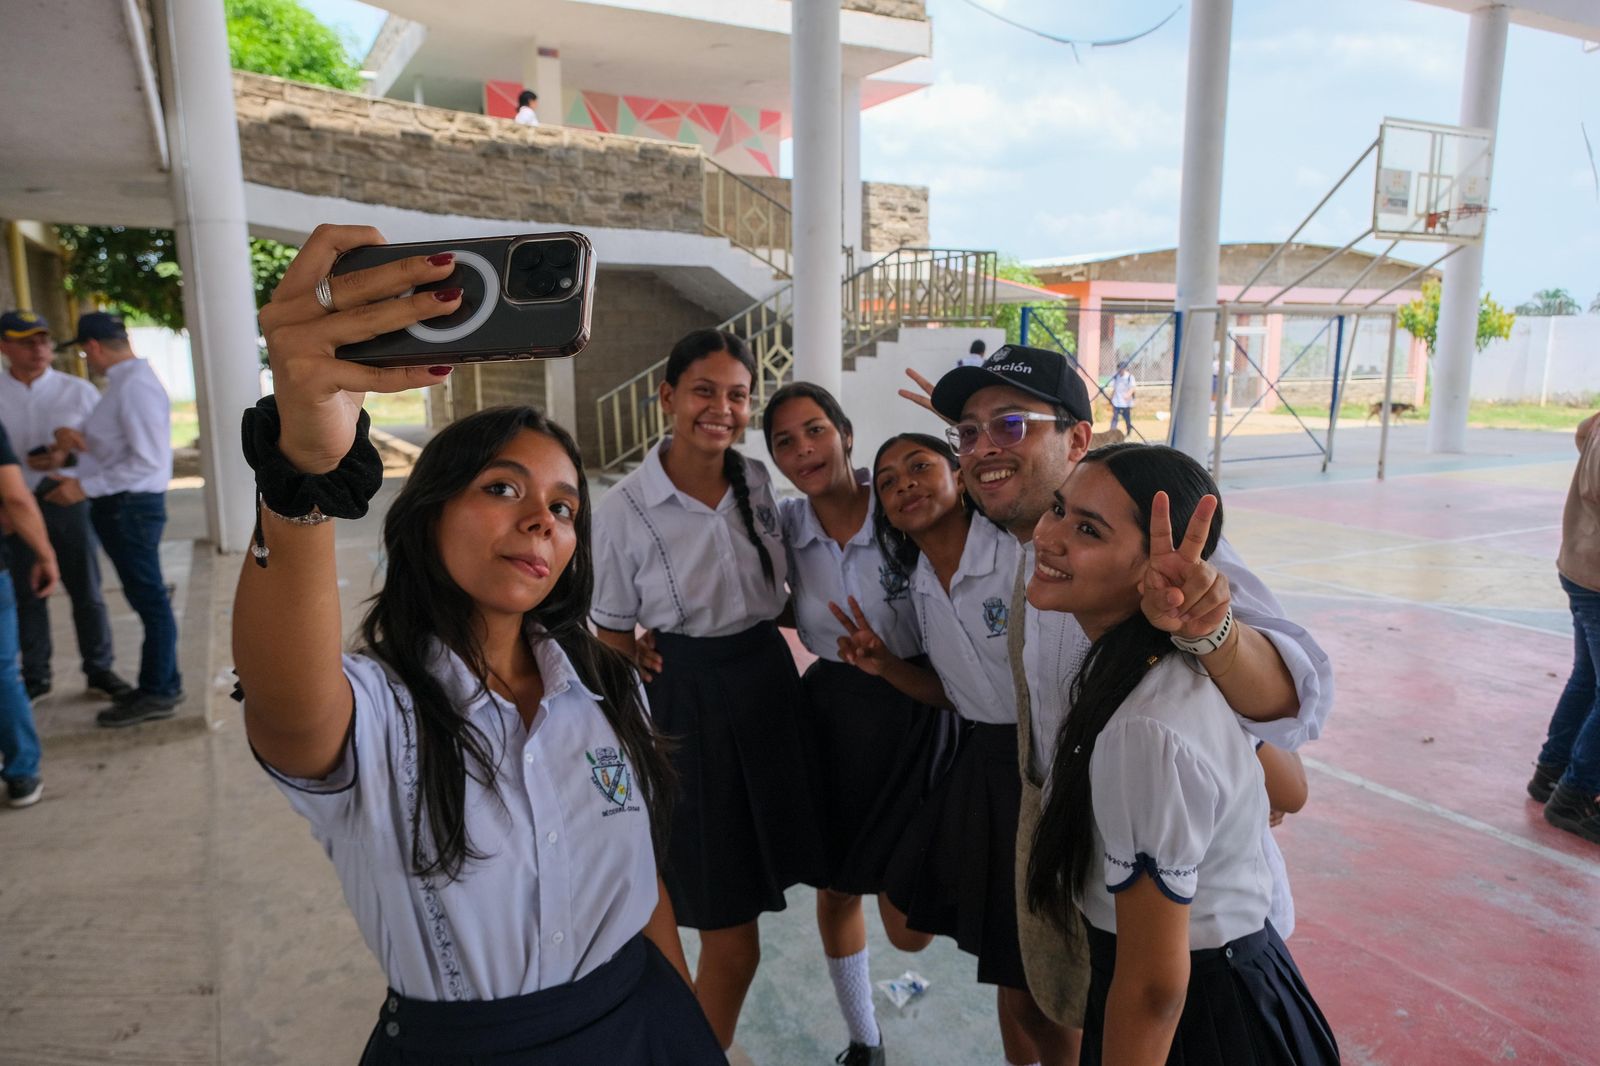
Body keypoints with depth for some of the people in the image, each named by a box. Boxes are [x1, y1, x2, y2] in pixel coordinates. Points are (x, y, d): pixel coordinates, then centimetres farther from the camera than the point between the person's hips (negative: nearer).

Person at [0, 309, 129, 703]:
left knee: (87, 592, 7)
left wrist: (68, 457, -15)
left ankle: (99, 670, 19)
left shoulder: (78, 391, -1)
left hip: (69, 501, -1)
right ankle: (34, 676, 25)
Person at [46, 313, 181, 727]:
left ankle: (158, 693, 11)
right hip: (119, 505, 10)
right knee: (145, 597, 16)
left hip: (131, 506, -10)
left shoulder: (135, 386, -18)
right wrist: (68, 434, 1)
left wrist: (85, 487, -20)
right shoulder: (123, 381, 12)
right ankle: (160, 683, 27)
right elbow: (104, 442, 21)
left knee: (149, 598, 0)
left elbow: (147, 462, -23)